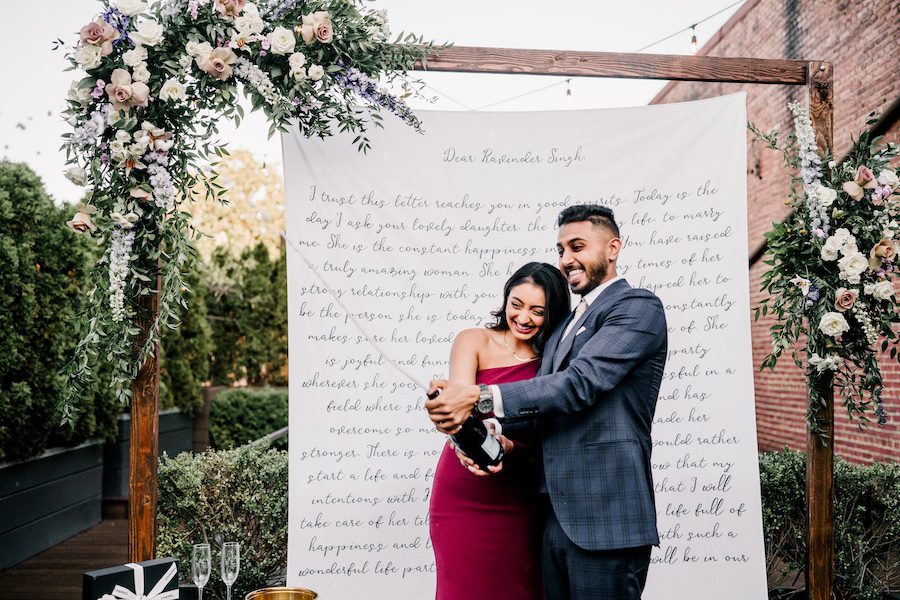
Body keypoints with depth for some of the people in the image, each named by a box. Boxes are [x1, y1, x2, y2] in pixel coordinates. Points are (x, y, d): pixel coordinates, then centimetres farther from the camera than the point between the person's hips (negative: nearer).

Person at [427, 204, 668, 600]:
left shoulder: (637, 307, -6)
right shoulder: (566, 325, 20)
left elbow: (581, 383, -19)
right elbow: (544, 405, 15)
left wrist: (481, 399, -23)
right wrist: (498, 434, -7)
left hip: (603, 520, -7)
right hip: (555, 515, 8)